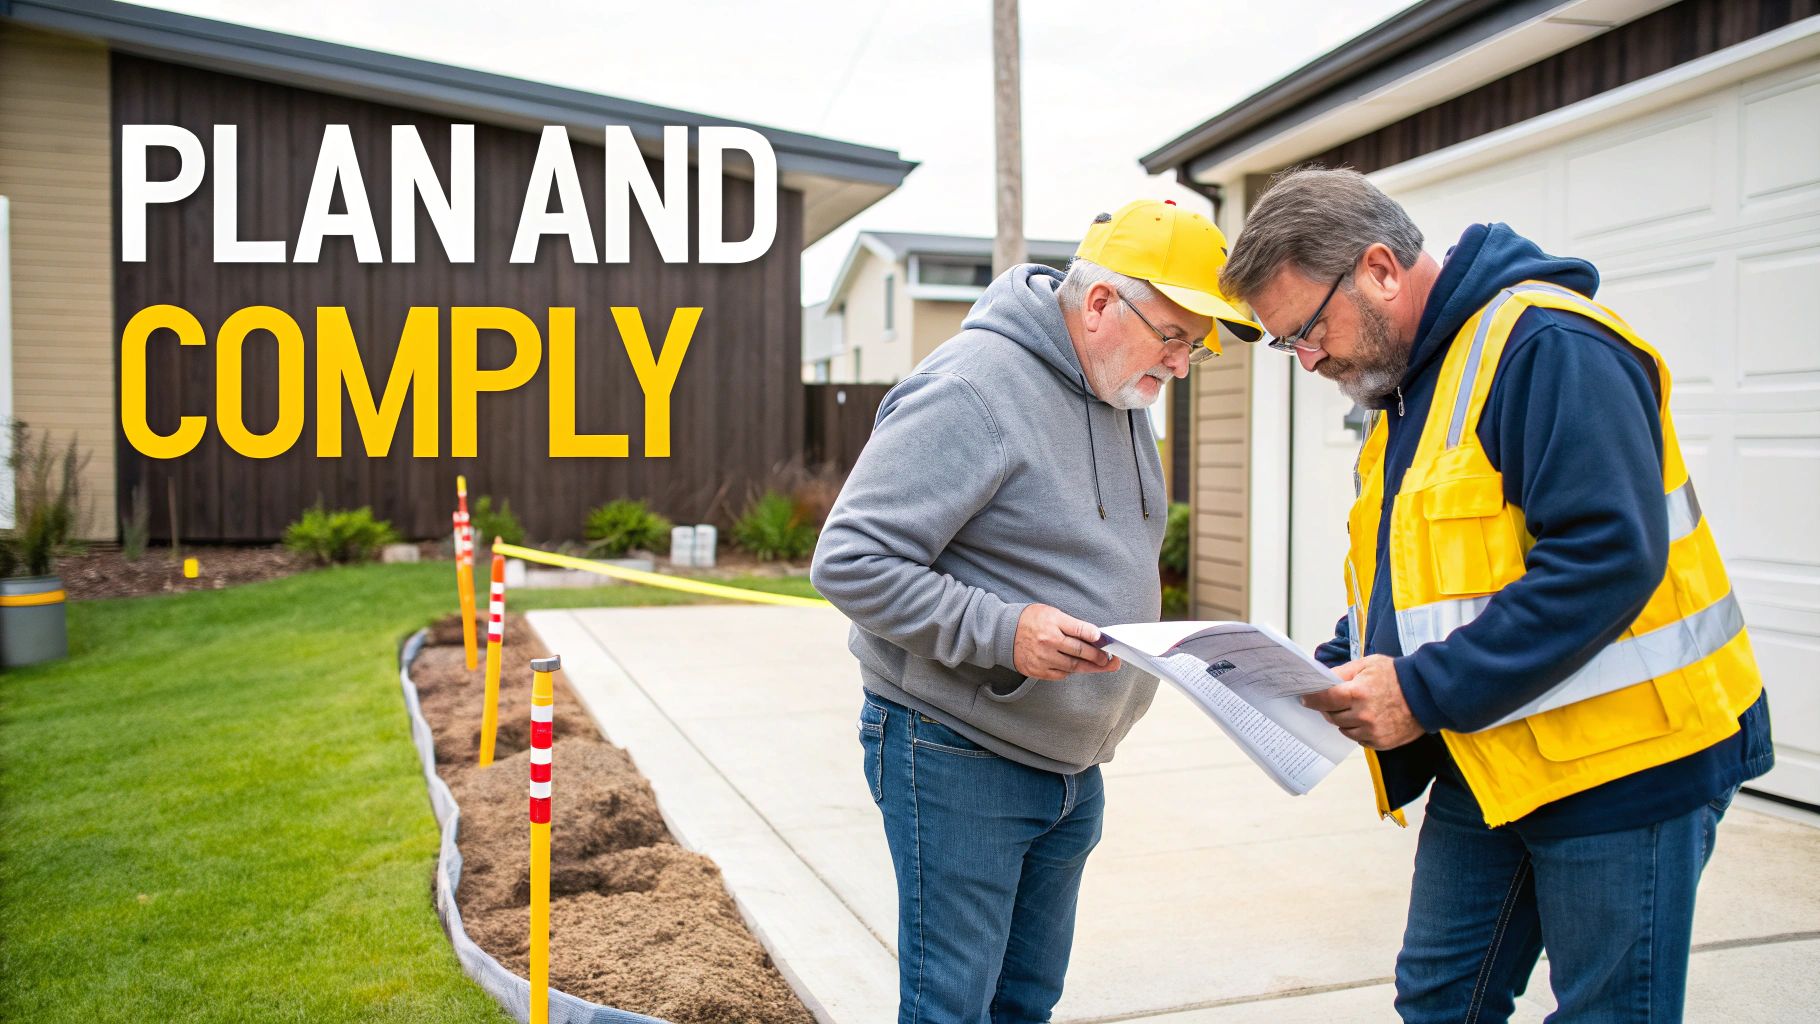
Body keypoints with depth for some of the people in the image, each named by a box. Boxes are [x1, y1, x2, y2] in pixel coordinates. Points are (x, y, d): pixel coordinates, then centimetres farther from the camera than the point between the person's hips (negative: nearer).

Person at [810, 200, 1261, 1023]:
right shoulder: (971, 389, -20)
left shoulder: (1122, 396, 8)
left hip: (1072, 763, 8)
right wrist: (1003, 633, -29)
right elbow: (849, 562, -23)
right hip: (960, 763, -8)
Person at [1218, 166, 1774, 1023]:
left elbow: (1609, 555, -27)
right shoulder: (1405, 382, 13)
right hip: (1485, 769, 9)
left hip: (1623, 759, -9)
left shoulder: (1548, 344, -17)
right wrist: (1339, 670, 1)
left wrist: (1426, 692, -25)